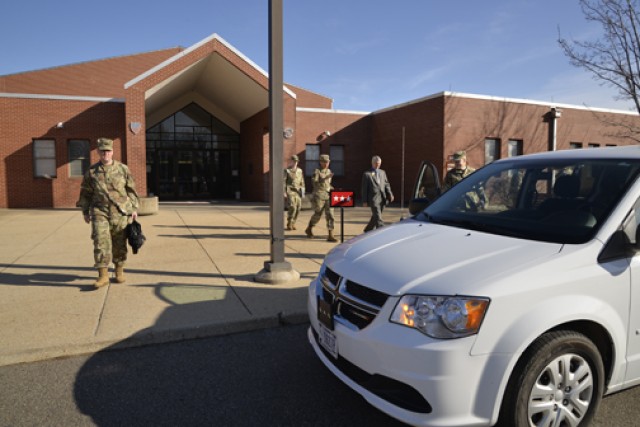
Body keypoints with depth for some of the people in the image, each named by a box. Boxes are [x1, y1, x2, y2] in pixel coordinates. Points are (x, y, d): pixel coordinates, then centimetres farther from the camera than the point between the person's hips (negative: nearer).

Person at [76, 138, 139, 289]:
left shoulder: (123, 169, 3)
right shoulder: (91, 171, 5)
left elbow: (131, 190, 7)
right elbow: (85, 193, 12)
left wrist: (134, 208, 2)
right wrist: (85, 211, 10)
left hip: (120, 213, 0)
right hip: (100, 212, 0)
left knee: (119, 243, 7)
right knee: (101, 242, -9)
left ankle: (119, 271, 23)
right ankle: (103, 275, -5)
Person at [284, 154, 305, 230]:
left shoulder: (300, 170, 14)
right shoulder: (287, 170, 1)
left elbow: (302, 182, 16)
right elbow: (283, 182, -3)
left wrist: (303, 192, 10)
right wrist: (284, 192, -11)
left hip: (298, 192, 5)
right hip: (290, 191, -5)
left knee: (298, 207, -1)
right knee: (292, 207, -17)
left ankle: (293, 223, 13)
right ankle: (289, 224, -6)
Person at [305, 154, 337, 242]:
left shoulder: (329, 171, 14)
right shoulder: (317, 171, -5)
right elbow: (314, 182, -20)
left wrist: (332, 188, 11)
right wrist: (326, 178, -28)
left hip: (328, 196, 5)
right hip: (318, 196, -5)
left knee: (330, 215, -6)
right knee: (317, 215, 6)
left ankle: (330, 236, -8)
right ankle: (309, 229, 32)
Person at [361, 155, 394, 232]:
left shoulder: (383, 172, 16)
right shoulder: (367, 174, -1)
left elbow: (386, 185, 16)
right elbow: (364, 188, -2)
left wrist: (390, 194, 0)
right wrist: (364, 201, -6)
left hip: (382, 199, 6)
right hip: (374, 199, -6)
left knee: (375, 217, 15)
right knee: (378, 218, -11)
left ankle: (367, 230, 33)